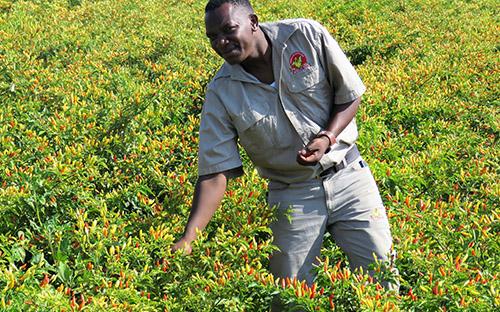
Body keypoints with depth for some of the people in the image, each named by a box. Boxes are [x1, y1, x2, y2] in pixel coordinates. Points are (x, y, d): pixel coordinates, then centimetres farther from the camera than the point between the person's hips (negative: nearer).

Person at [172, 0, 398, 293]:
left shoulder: (308, 36, -12)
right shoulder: (221, 93, -12)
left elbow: (350, 96, -1)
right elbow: (215, 173, -13)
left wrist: (328, 138, -20)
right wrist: (188, 239, -23)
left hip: (348, 174, 0)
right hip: (291, 195, 0)